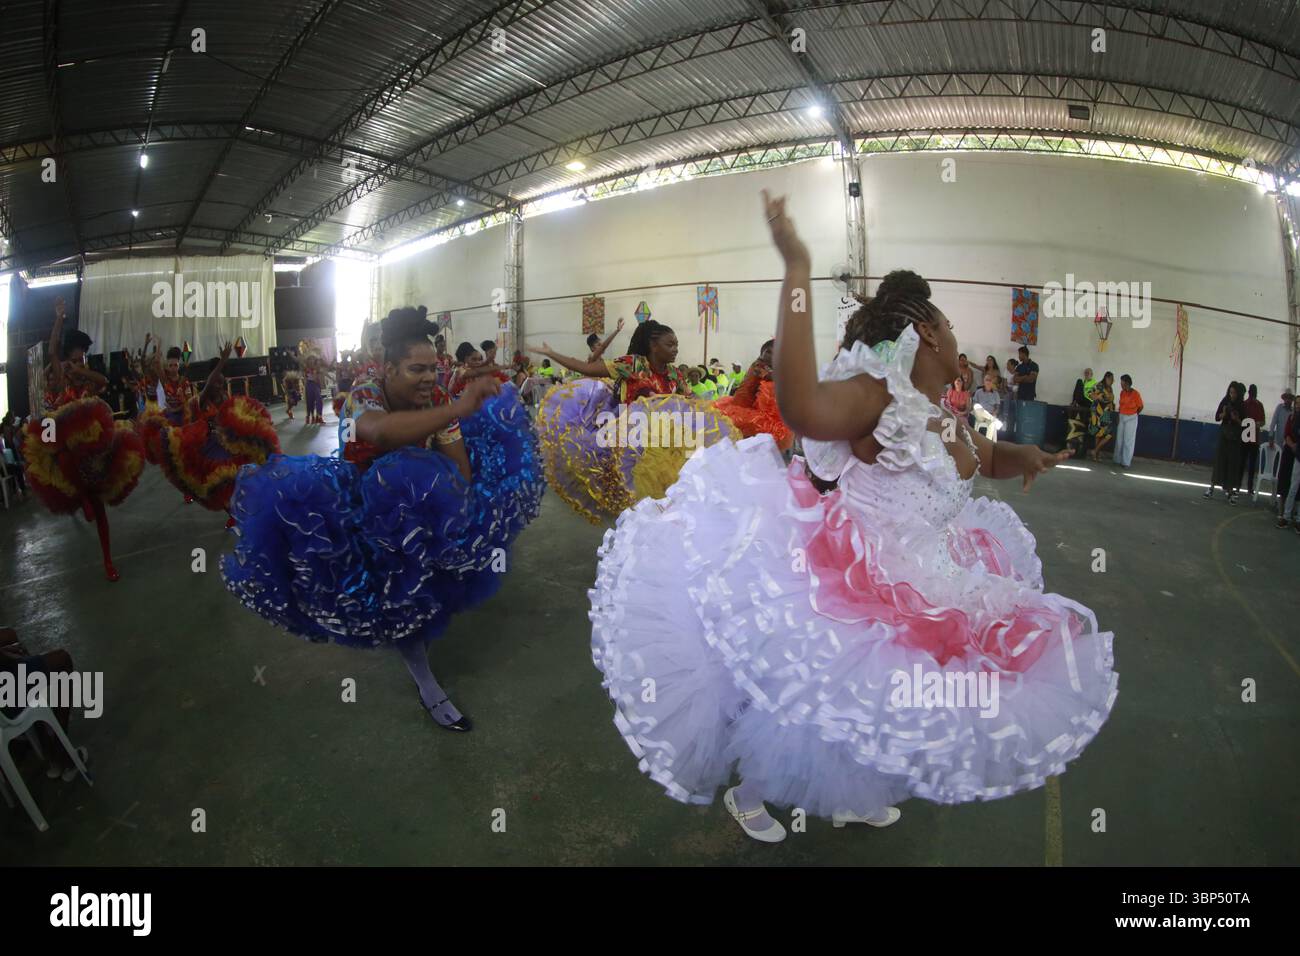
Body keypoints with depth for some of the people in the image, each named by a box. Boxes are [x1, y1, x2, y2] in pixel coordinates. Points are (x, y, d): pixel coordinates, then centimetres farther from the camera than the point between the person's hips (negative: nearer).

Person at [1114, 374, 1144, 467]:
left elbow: (1141, 407, -4)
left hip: (1131, 419, -5)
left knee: (1128, 441, -2)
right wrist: (1119, 416, 9)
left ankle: (1127, 462, 3)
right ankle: (1118, 460, 17)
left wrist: (1134, 414, 9)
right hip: (1121, 417, 5)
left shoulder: (1135, 394, -16)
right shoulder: (1122, 392, 1)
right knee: (1119, 439, 8)